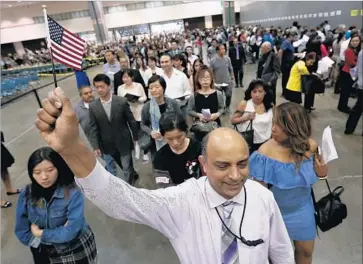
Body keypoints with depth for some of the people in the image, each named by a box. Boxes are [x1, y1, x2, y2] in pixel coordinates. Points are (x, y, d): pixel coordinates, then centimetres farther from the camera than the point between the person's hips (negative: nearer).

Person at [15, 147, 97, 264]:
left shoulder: (73, 193, -27)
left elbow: (71, 231, -28)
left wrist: (40, 233, -16)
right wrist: (59, 233, -20)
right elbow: (22, 232, -10)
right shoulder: (26, 195, -15)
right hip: (44, 254, 3)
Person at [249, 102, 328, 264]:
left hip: (303, 210, 3)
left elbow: (313, 172, 3)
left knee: (306, 251, 26)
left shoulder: (310, 146, -16)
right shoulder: (266, 152, -26)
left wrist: (322, 173, -19)